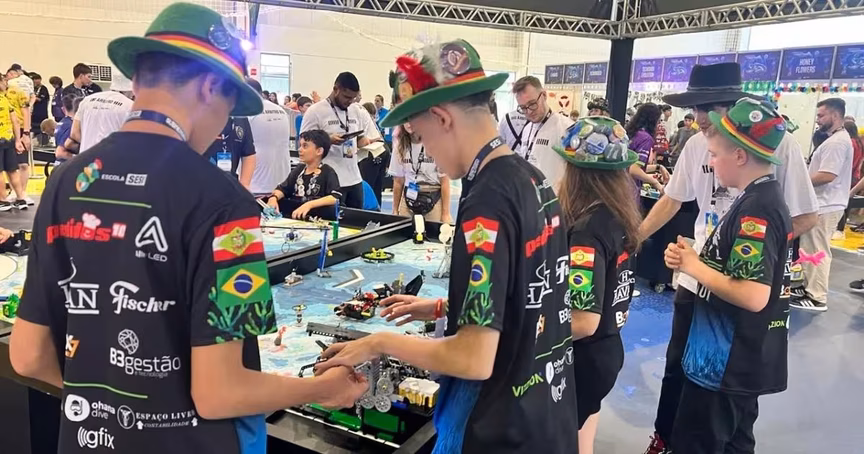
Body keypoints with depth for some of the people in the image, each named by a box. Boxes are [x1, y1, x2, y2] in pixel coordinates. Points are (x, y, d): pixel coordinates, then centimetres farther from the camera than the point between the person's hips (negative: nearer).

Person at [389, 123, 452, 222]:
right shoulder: (400, 147, 3)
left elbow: (445, 181, -7)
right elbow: (398, 181, 9)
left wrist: (446, 213, -7)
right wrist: (395, 211, 10)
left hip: (434, 200, -4)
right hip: (408, 200, 4)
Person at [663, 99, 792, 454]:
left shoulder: (756, 211, -23)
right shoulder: (763, 200, 7)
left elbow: (754, 295, -30)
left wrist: (694, 267, -18)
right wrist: (694, 259, -4)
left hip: (727, 362, -10)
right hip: (742, 359, 10)